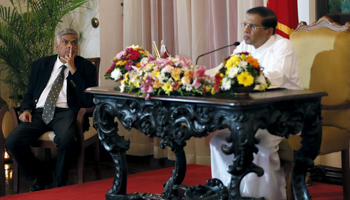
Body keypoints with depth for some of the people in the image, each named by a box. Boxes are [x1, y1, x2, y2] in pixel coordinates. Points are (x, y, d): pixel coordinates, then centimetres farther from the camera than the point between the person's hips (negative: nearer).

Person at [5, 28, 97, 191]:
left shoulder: (86, 67, 8)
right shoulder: (40, 65, 19)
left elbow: (88, 100, -5)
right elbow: (29, 93, 23)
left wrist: (73, 69, -8)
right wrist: (26, 109, 0)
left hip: (65, 112, -3)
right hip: (39, 112, 3)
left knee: (66, 138, -38)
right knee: (12, 141, -22)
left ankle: (59, 183, -11)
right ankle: (42, 176, 5)